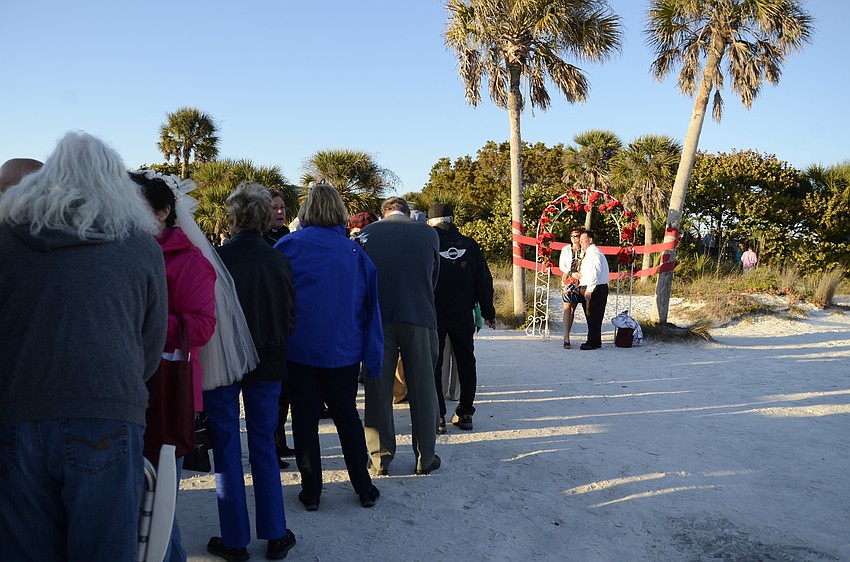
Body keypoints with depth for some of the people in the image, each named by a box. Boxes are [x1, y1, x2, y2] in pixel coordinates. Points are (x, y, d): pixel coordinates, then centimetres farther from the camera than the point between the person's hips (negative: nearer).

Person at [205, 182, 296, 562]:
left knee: (227, 450, 8)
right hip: (268, 364, 3)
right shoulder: (279, 262, -4)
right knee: (264, 448, 13)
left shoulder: (218, 258, -16)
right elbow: (290, 318, 4)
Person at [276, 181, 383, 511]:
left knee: (305, 419, 10)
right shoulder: (354, 252, -2)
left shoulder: (289, 246, -6)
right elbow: (369, 307, 0)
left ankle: (311, 492, 17)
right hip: (343, 351, 2)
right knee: (347, 416, 15)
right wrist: (372, 359, 5)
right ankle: (364, 489, 21)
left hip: (299, 349, -2)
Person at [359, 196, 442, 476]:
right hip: (419, 317, 0)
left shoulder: (367, 233, 5)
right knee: (422, 389, 9)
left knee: (378, 389, 9)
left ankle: (380, 458, 15)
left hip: (378, 319, 0)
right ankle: (425, 458, 17)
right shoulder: (428, 233, 6)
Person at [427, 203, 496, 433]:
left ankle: (437, 417, 2)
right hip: (463, 314, 3)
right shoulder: (469, 245, 2)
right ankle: (465, 414, 17)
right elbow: (484, 282, 5)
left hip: (433, 314, -3)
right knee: (466, 361, 14)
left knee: (433, 364, 4)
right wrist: (488, 313, 13)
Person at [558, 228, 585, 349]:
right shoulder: (566, 249, 4)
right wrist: (571, 273, -10)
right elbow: (561, 266, 4)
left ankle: (567, 335, 13)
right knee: (567, 308, -10)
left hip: (580, 281, 2)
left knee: (573, 309, 5)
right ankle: (566, 338, -15)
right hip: (567, 281, -2)